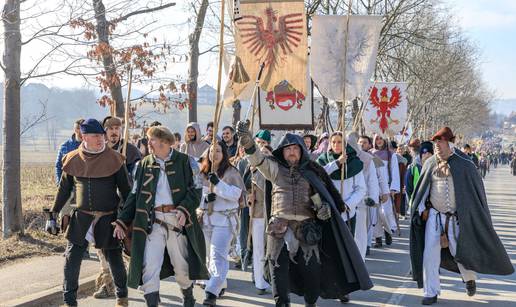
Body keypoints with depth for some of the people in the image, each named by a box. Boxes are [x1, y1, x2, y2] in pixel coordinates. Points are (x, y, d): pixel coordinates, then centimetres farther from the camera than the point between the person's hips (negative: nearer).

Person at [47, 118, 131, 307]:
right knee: (72, 259, -2)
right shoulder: (73, 160, 1)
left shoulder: (114, 159, -5)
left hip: (108, 218, -2)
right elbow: (64, 189, 11)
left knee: (114, 257, 7)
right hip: (81, 217, 2)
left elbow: (125, 189, 1)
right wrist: (53, 213, 10)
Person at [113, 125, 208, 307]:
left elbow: (195, 190, -3)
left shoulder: (184, 161, 1)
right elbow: (134, 195, 12)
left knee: (182, 266, 10)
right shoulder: (144, 164, 9)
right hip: (152, 221, 2)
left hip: (177, 220, -2)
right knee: (149, 267, -8)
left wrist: (184, 209, -19)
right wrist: (122, 221, 5)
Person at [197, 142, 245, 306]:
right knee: (210, 255, 15)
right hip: (206, 218, 6)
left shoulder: (231, 172, -4)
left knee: (218, 256, -17)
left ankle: (212, 294, -24)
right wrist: (204, 199, -12)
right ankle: (219, 285, 31)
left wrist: (218, 183, -22)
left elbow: (235, 194, -13)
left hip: (225, 219, -6)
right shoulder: (203, 174, 9)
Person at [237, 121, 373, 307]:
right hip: (280, 226, -1)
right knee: (278, 266, -5)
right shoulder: (275, 169, 7)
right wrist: (247, 140, -29)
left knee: (311, 267, 5)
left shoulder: (311, 172, 12)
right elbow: (258, 159, -9)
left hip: (306, 227, 1)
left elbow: (320, 194, 12)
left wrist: (324, 206, -13)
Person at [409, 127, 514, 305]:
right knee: (429, 253, -5)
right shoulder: (430, 164, 0)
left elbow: (476, 190, -3)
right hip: (434, 215, 3)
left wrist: (472, 216, -3)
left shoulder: (464, 164, -9)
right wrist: (422, 209, 4)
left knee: (460, 251, 8)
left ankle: (469, 279, 40)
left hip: (457, 217, -2)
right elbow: (422, 189, 11)